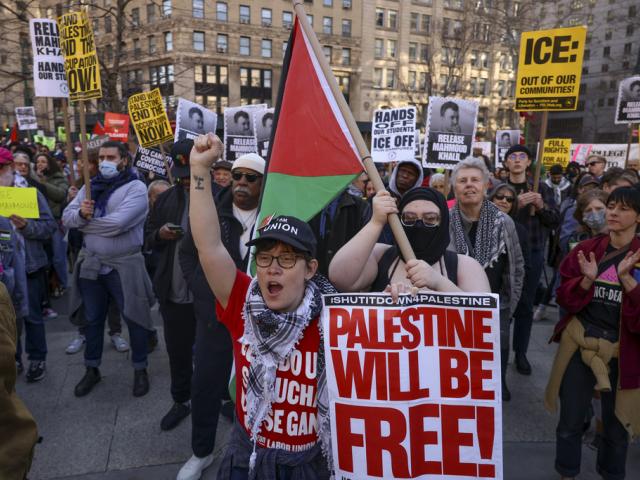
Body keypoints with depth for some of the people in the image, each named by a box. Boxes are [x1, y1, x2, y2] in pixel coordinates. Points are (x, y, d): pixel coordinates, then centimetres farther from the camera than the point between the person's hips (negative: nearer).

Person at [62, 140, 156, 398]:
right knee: (93, 319, 17)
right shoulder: (91, 186, 7)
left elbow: (117, 224, -25)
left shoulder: (136, 188, -12)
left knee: (134, 318, 6)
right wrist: (80, 213, -21)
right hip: (91, 263, 6)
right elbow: (67, 216, 2)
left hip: (124, 266, -5)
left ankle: (140, 369, 26)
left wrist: (84, 222, -10)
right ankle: (91, 369, 35)